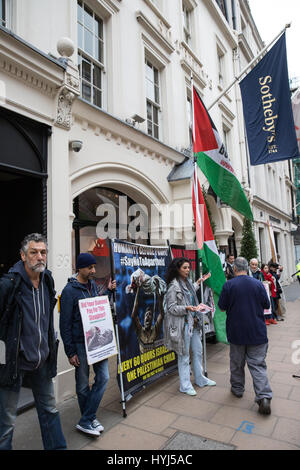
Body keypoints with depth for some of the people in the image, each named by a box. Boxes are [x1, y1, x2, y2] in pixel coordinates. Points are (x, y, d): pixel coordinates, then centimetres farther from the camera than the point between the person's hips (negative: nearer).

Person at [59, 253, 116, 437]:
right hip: (80, 344, -6)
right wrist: (70, 351, -12)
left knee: (103, 377, 5)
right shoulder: (69, 290, -14)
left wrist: (109, 291, 3)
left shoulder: (93, 284, 6)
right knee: (83, 384, 9)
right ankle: (88, 419, 29)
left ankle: (87, 420, 18)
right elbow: (65, 323, -12)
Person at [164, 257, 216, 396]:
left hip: (193, 322, 8)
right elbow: (171, 308, -17)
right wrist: (187, 308, -28)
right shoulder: (173, 286, -17)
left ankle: (199, 378, 36)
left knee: (198, 351, 18)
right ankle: (185, 386, 19)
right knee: (184, 355, 4)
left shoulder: (187, 282, 8)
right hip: (182, 324, -8)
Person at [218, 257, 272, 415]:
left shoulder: (228, 285, -12)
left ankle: (237, 389, 31)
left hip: (236, 332, -1)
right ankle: (264, 397, -2)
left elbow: (222, 307, -4)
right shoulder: (258, 284, -6)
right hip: (257, 332, 1)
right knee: (258, 364, 6)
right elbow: (266, 305, 4)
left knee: (237, 363, 17)